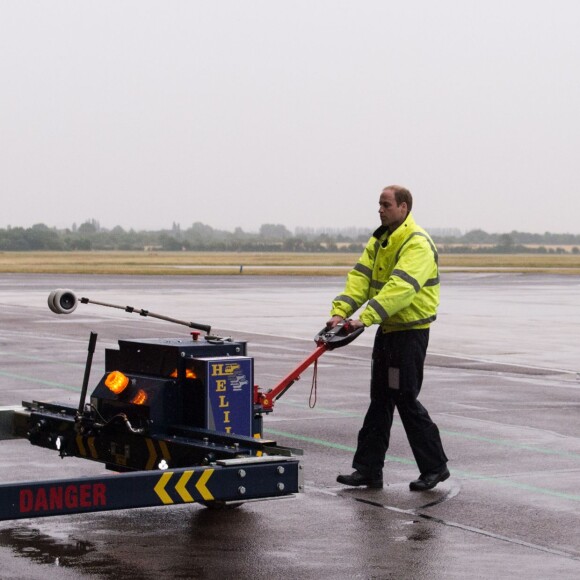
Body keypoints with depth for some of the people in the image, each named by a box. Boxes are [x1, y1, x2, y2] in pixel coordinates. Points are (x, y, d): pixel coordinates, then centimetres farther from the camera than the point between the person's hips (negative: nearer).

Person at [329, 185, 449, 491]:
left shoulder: (418, 244, -18)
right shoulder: (378, 241, 11)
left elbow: (400, 287, -30)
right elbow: (360, 278, 1)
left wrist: (366, 317, -37)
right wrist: (340, 312, -14)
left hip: (411, 331, -9)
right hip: (387, 329, 9)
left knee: (405, 399, -6)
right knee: (380, 400, 10)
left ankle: (434, 466, 7)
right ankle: (368, 470, 15)